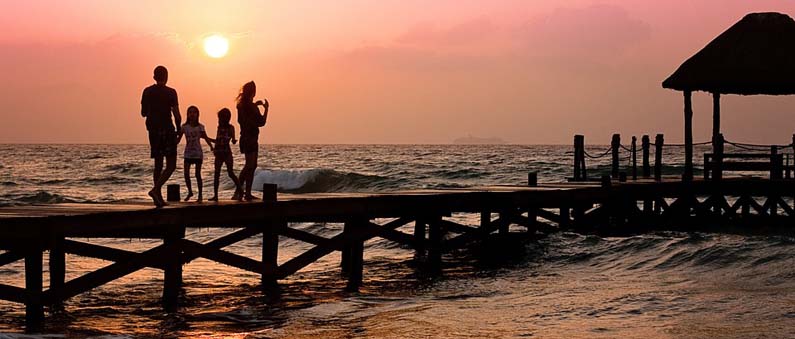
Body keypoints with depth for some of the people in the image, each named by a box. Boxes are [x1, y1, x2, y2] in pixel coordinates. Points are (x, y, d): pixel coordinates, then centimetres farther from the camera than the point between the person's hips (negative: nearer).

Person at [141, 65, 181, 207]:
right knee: (171, 165, -2)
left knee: (158, 164, 11)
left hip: (153, 130, 5)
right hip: (167, 129, -5)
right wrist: (178, 129, 5)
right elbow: (177, 115, -10)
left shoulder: (147, 92, 6)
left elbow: (143, 113, 12)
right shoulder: (170, 92, -7)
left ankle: (159, 198, 9)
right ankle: (156, 189, -21)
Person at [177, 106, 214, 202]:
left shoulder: (200, 127, -2)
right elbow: (178, 139, 1)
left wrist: (211, 146, -18)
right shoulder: (184, 126, 1)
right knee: (186, 173, -6)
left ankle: (200, 195, 5)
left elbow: (206, 138, -3)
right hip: (188, 153, 2)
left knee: (198, 174, -2)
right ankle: (190, 192, 14)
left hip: (198, 153, -2)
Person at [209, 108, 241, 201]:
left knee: (230, 173, -8)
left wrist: (233, 140, -32)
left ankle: (239, 188, 5)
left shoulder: (230, 127, -2)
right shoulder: (219, 127, 13)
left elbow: (233, 140, -10)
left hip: (227, 153, -5)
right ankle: (215, 195, 3)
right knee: (216, 174, 2)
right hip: (219, 153, 5)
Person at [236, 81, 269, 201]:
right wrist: (266, 109, -4)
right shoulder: (251, 107, -17)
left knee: (252, 165, 13)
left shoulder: (242, 105, 8)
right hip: (250, 138, -9)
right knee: (250, 165, -12)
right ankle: (239, 190, -17)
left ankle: (247, 193, 14)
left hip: (245, 138, 9)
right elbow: (261, 122, -14)